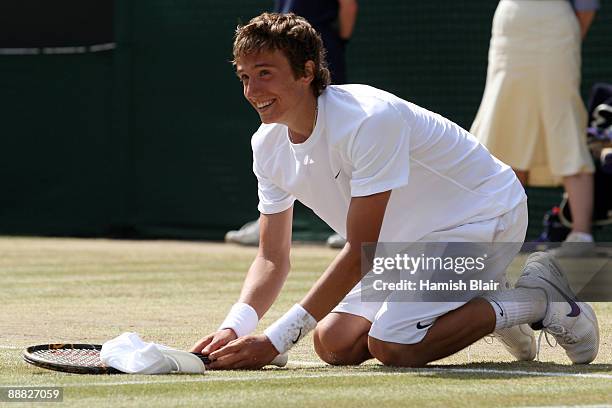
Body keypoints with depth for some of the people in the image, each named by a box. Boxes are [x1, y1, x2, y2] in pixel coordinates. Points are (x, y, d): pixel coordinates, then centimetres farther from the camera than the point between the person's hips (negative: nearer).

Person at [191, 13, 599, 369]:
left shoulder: (370, 120, -33)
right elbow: (273, 257, -1)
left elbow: (359, 254, -32)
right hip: (410, 238, 9)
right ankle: (477, 307, 14)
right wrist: (234, 327, -23)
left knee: (391, 346, -23)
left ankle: (536, 295, -6)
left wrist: (274, 342, -35)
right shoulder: (268, 145, -8)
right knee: (334, 344, -1)